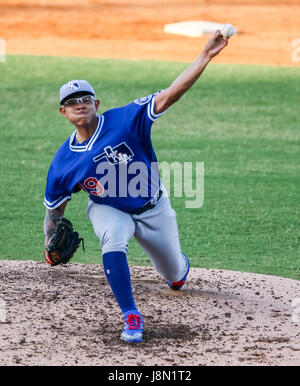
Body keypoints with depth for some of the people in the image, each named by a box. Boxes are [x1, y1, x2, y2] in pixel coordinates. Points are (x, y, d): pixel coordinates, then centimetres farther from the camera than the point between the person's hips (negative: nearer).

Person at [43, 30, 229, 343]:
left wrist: (206, 55, -45)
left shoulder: (124, 120, -26)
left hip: (153, 208, 0)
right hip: (108, 209, 0)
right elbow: (53, 209, -2)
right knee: (112, 244, -35)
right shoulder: (63, 162, -17)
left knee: (174, 273, 15)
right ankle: (131, 317, -23)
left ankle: (180, 266, 57)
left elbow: (170, 95, -35)